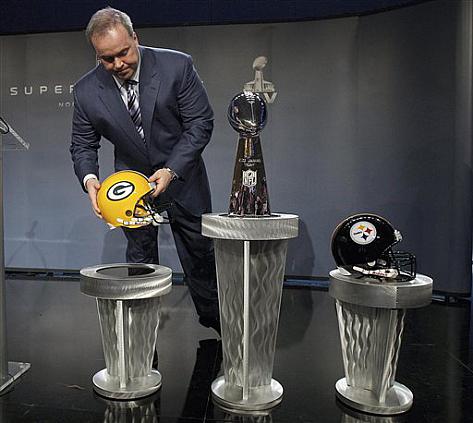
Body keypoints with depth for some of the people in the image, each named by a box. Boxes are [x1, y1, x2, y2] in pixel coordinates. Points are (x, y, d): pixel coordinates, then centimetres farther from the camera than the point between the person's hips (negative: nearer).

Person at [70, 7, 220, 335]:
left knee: (200, 250, 13)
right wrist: (89, 178, -23)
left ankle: (213, 315, 37)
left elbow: (201, 122, -16)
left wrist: (171, 170, -25)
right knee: (140, 257, 10)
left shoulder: (177, 66, -18)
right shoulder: (87, 90, -12)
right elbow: (83, 145, -1)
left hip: (182, 175, -1)